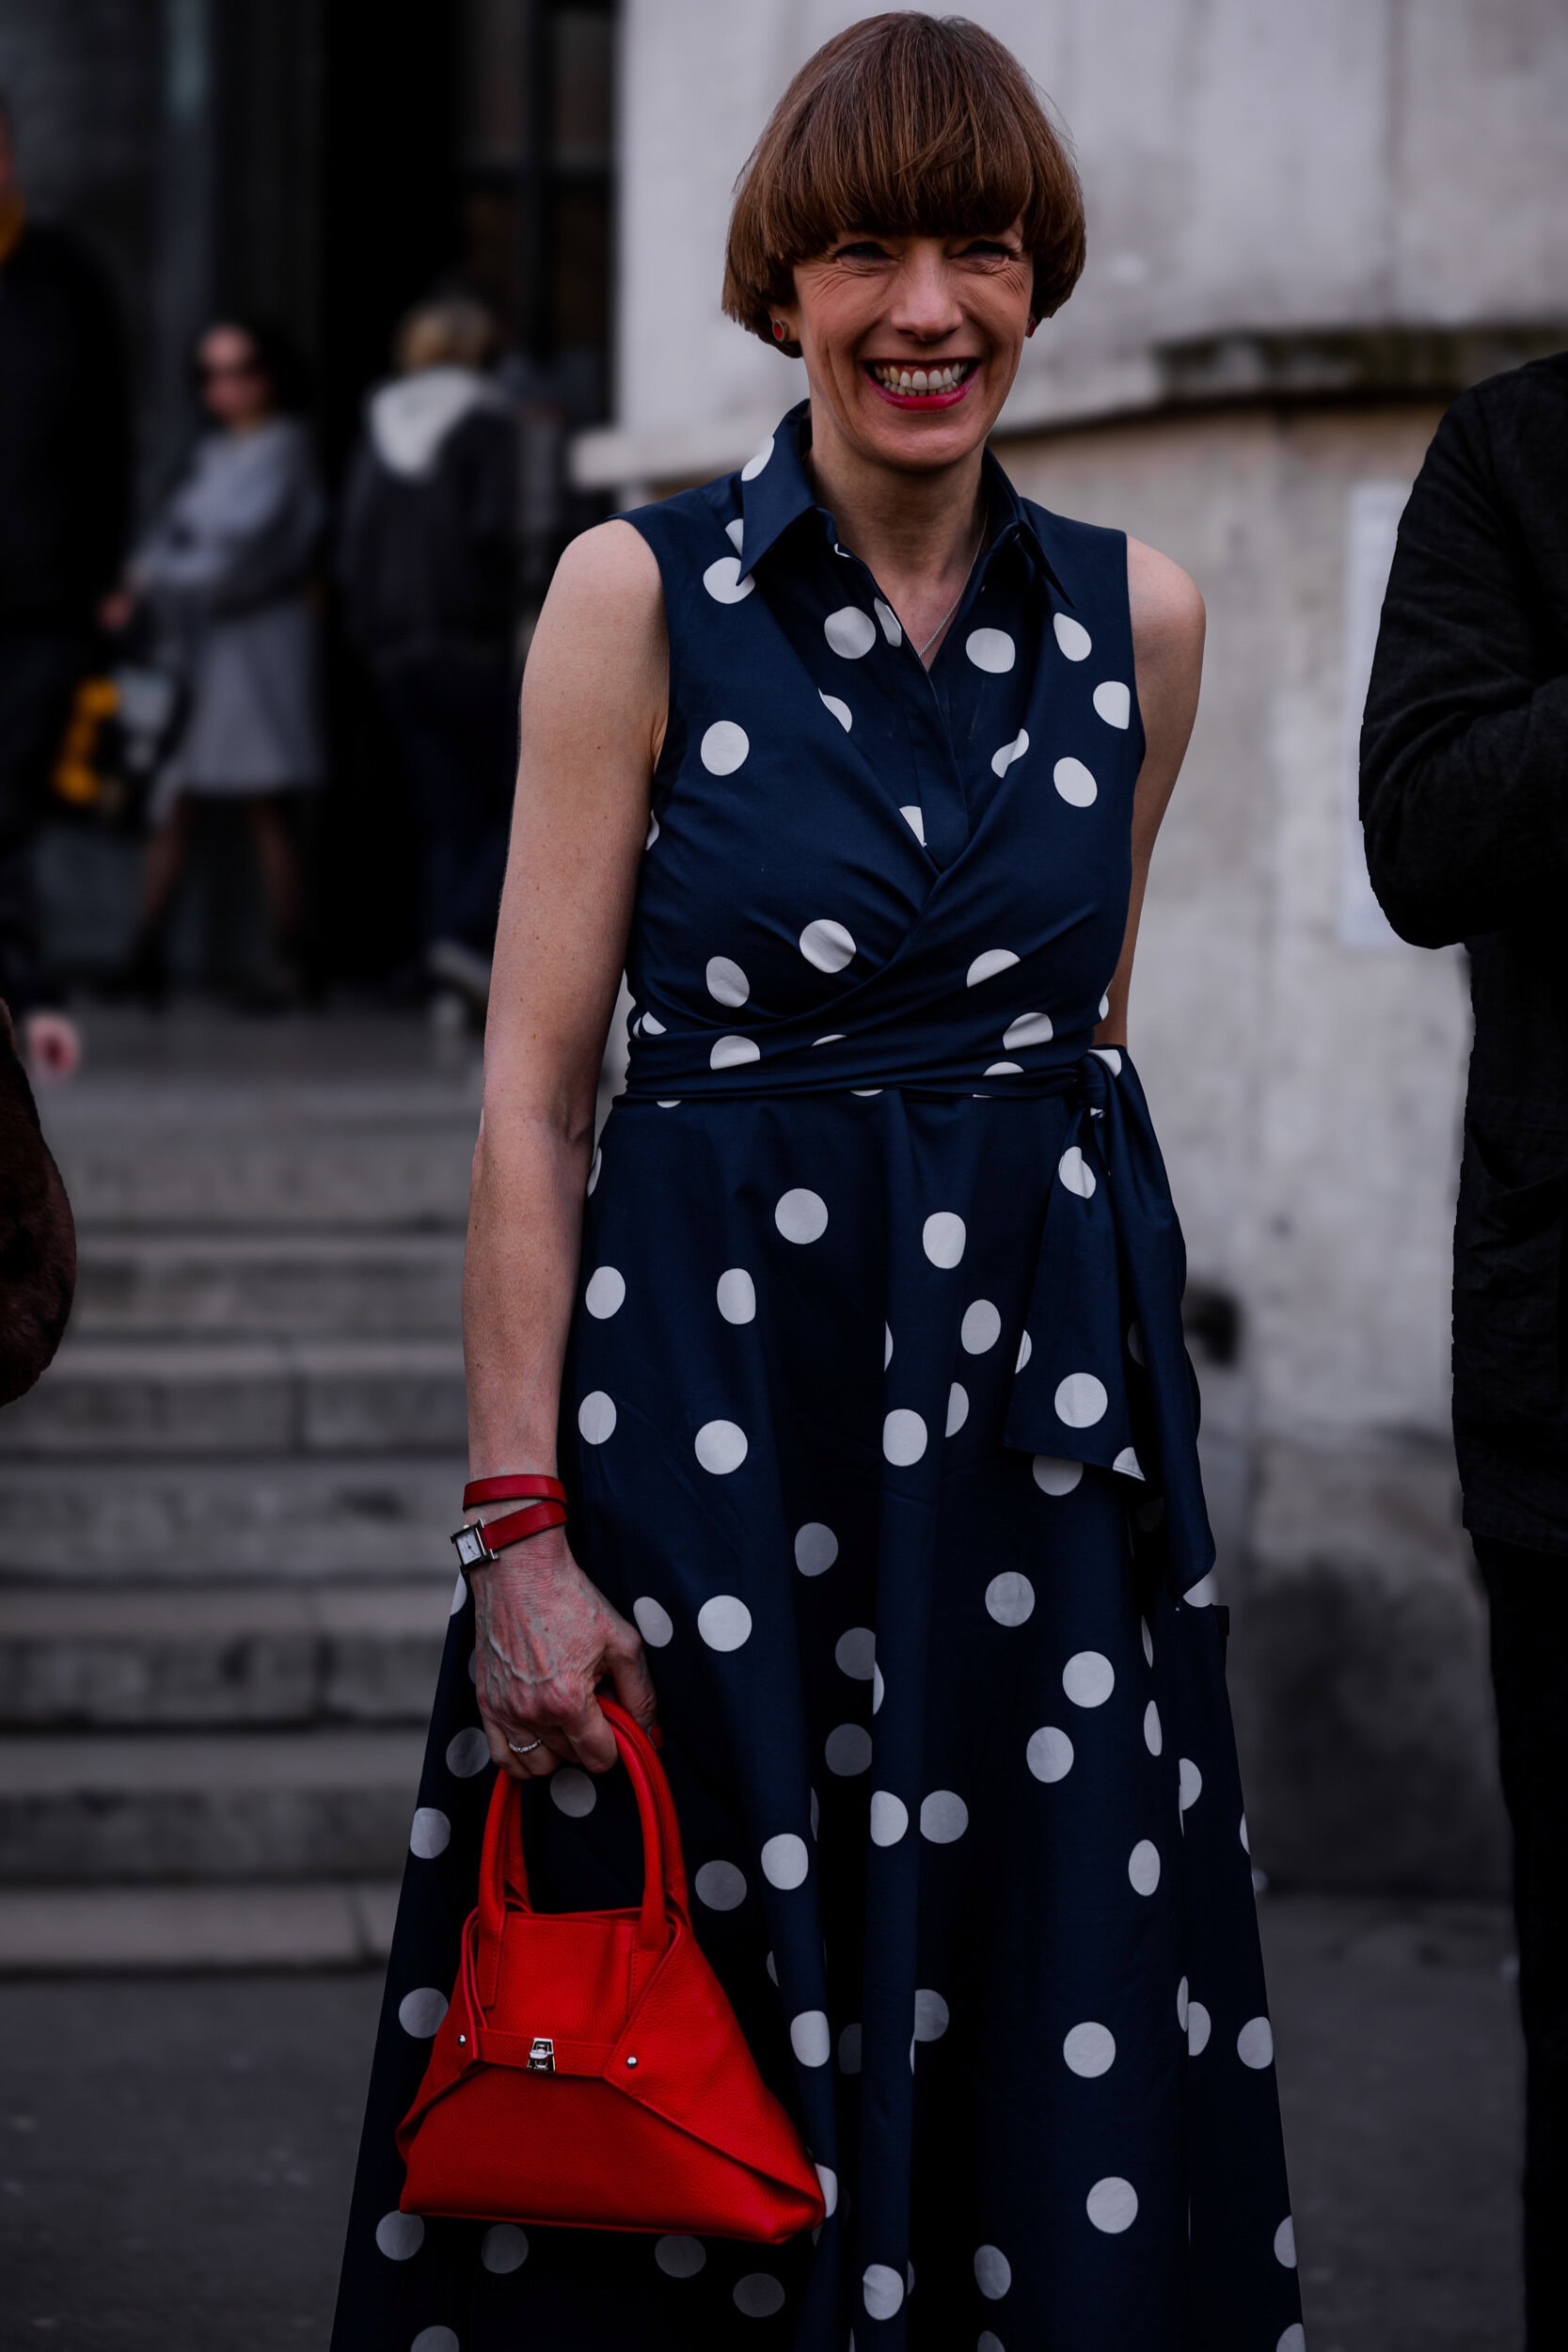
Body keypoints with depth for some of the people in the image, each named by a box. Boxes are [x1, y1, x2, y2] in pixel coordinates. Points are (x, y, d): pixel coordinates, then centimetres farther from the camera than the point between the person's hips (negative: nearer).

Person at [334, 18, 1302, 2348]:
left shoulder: (1134, 614, 6)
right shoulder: (639, 594, -3)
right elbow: (533, 1092, -5)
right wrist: (522, 1523, -11)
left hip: (1046, 1394, 3)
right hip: (715, 1389, -3)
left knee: (1059, 2054, 4)